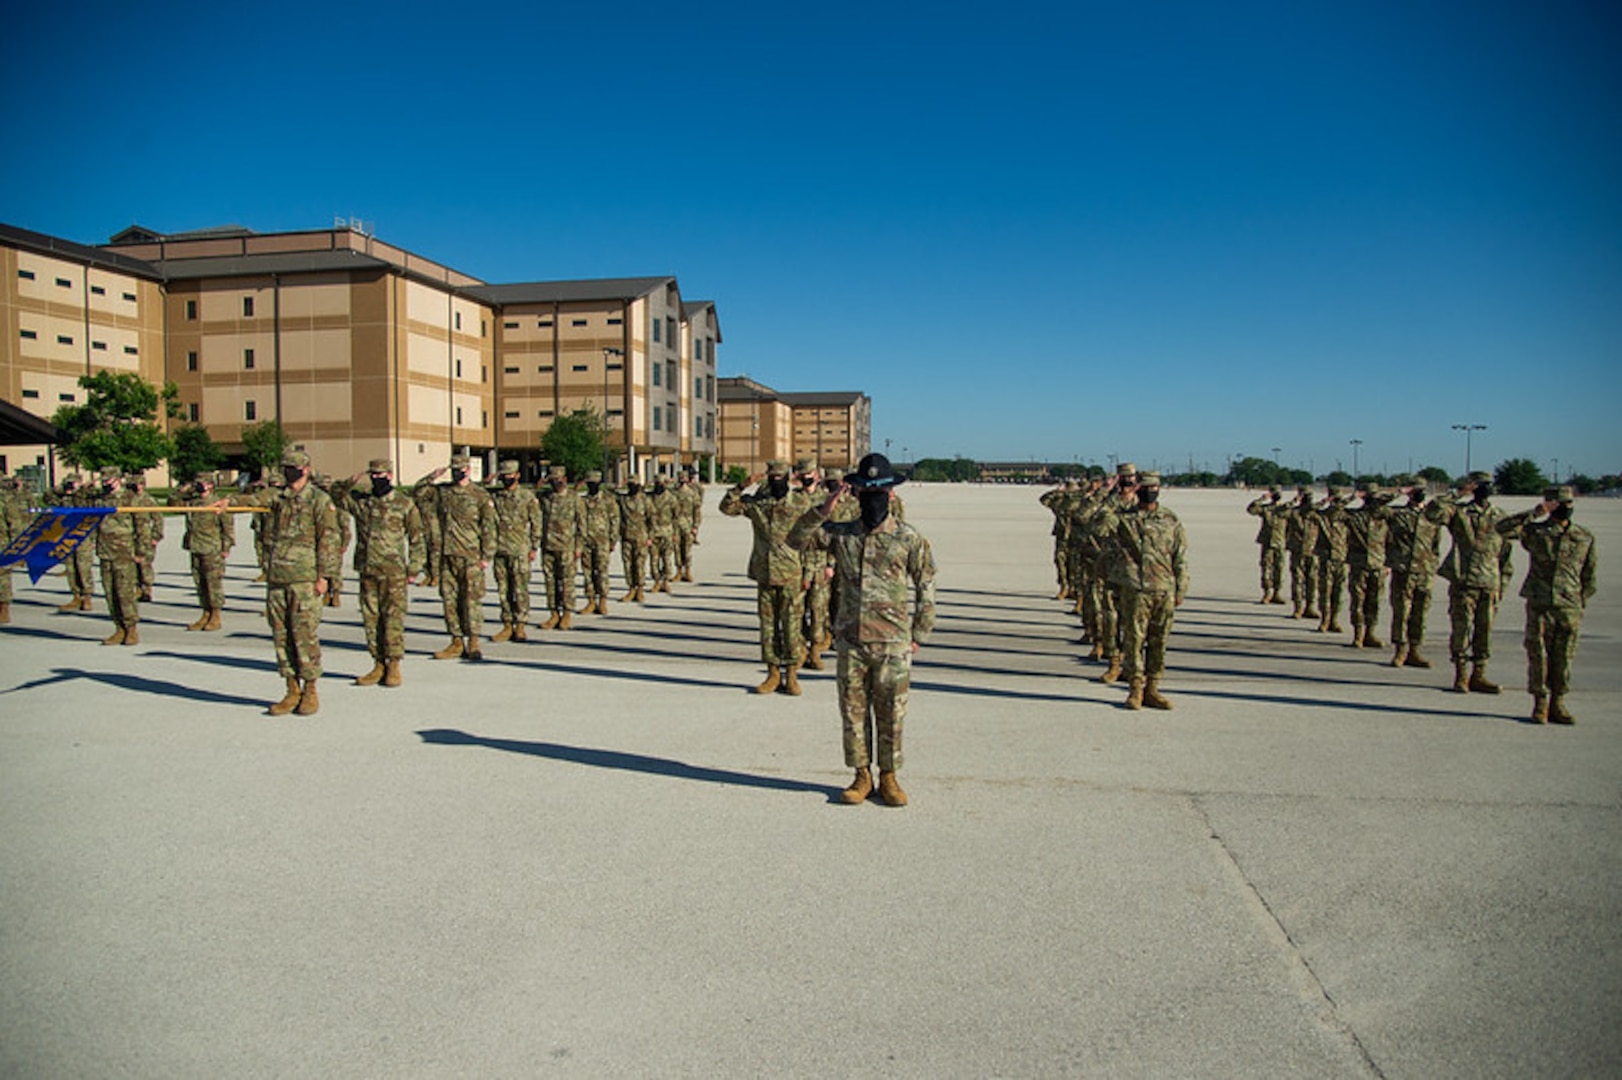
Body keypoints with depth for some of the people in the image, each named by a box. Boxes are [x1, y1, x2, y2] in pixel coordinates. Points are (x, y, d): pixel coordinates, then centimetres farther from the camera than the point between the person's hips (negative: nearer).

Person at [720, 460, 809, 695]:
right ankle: (773, 673, 18)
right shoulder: (755, 503, 5)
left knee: (791, 625, -1)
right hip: (764, 574, 3)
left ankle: (791, 675, 8)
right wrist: (741, 487, -10)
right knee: (768, 625, 8)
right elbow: (727, 507, 3)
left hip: (790, 575, -3)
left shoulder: (800, 504, -1)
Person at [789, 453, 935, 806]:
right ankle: (862, 776, 22)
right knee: (853, 711, 9)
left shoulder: (910, 539, -1)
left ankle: (889, 778, 21)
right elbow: (796, 540, 1)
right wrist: (822, 510, -11)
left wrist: (918, 635, 1)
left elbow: (926, 589, 3)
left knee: (890, 713, 7)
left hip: (893, 644, -2)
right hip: (851, 641, 2)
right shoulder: (841, 534, 5)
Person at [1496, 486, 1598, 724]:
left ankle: (1557, 703, 16)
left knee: (1564, 657, 5)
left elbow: (1590, 576, 16)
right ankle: (1540, 703, 9)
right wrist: (1535, 513, -15)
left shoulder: (1585, 538, 10)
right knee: (1538, 653, 0)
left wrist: (1579, 602, 9)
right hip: (1539, 605, -2)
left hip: (1569, 608, 2)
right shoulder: (1535, 531, 2)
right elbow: (1502, 528, -14)